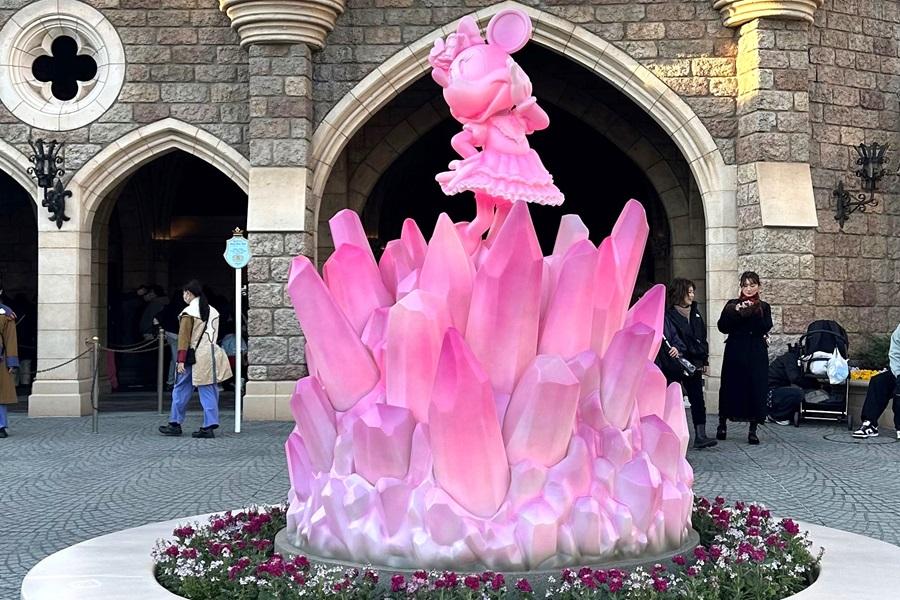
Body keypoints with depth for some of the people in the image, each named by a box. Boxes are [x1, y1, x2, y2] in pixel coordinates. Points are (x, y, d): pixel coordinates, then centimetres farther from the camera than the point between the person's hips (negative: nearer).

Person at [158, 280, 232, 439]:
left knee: (181, 390, 8)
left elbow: (184, 337, -12)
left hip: (193, 357, -5)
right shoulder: (213, 311, 10)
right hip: (211, 356, 5)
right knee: (209, 392, 4)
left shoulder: (188, 313, -9)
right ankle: (210, 426, -2)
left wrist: (181, 360, -12)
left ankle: (175, 424, 15)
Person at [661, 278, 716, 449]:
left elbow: (702, 338, 18)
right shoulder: (669, 314, -8)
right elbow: (669, 336, -20)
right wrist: (675, 348, -40)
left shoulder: (694, 312, 13)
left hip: (694, 363, 6)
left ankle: (700, 436, -1)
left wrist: (705, 361, 16)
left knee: (697, 399, 1)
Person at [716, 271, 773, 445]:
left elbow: (766, 327, -9)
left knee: (756, 388, -2)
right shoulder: (732, 305, 6)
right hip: (735, 351, 0)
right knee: (731, 387, 2)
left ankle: (753, 430, 6)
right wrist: (736, 312, -18)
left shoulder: (764, 307, 8)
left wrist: (755, 312, -20)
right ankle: (722, 424, 19)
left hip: (756, 353, 1)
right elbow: (722, 327, -7)